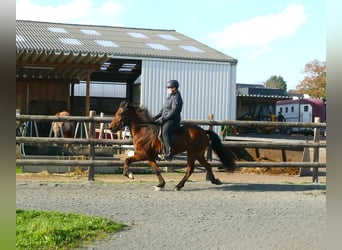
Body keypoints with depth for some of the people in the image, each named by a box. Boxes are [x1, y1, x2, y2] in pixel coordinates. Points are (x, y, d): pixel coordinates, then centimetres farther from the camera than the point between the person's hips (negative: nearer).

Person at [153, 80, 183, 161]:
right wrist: (156, 117, 12)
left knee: (165, 132, -35)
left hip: (173, 120, -11)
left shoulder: (176, 98, -10)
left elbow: (173, 112, -19)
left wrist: (163, 119, -22)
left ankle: (168, 153, -41)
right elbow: (163, 109, 24)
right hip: (165, 119, 11)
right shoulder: (169, 97, 20)